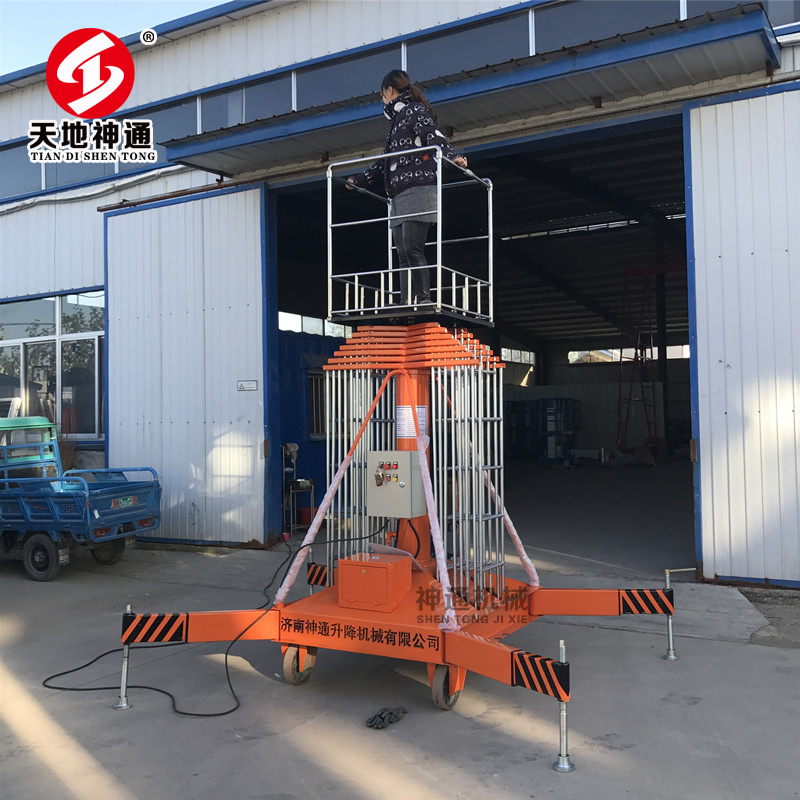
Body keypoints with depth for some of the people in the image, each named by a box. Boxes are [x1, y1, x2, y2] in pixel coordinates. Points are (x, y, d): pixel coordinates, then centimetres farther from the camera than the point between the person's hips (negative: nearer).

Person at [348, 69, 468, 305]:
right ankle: (406, 303, -5)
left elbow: (433, 135, -15)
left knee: (412, 248, -18)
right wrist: (359, 180, 42)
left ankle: (423, 298, -19)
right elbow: (385, 163, 37)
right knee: (403, 254, 0)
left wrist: (451, 155, -34)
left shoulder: (415, 110, 4)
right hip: (399, 196, 9)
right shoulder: (398, 119, 31)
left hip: (418, 190, -9)